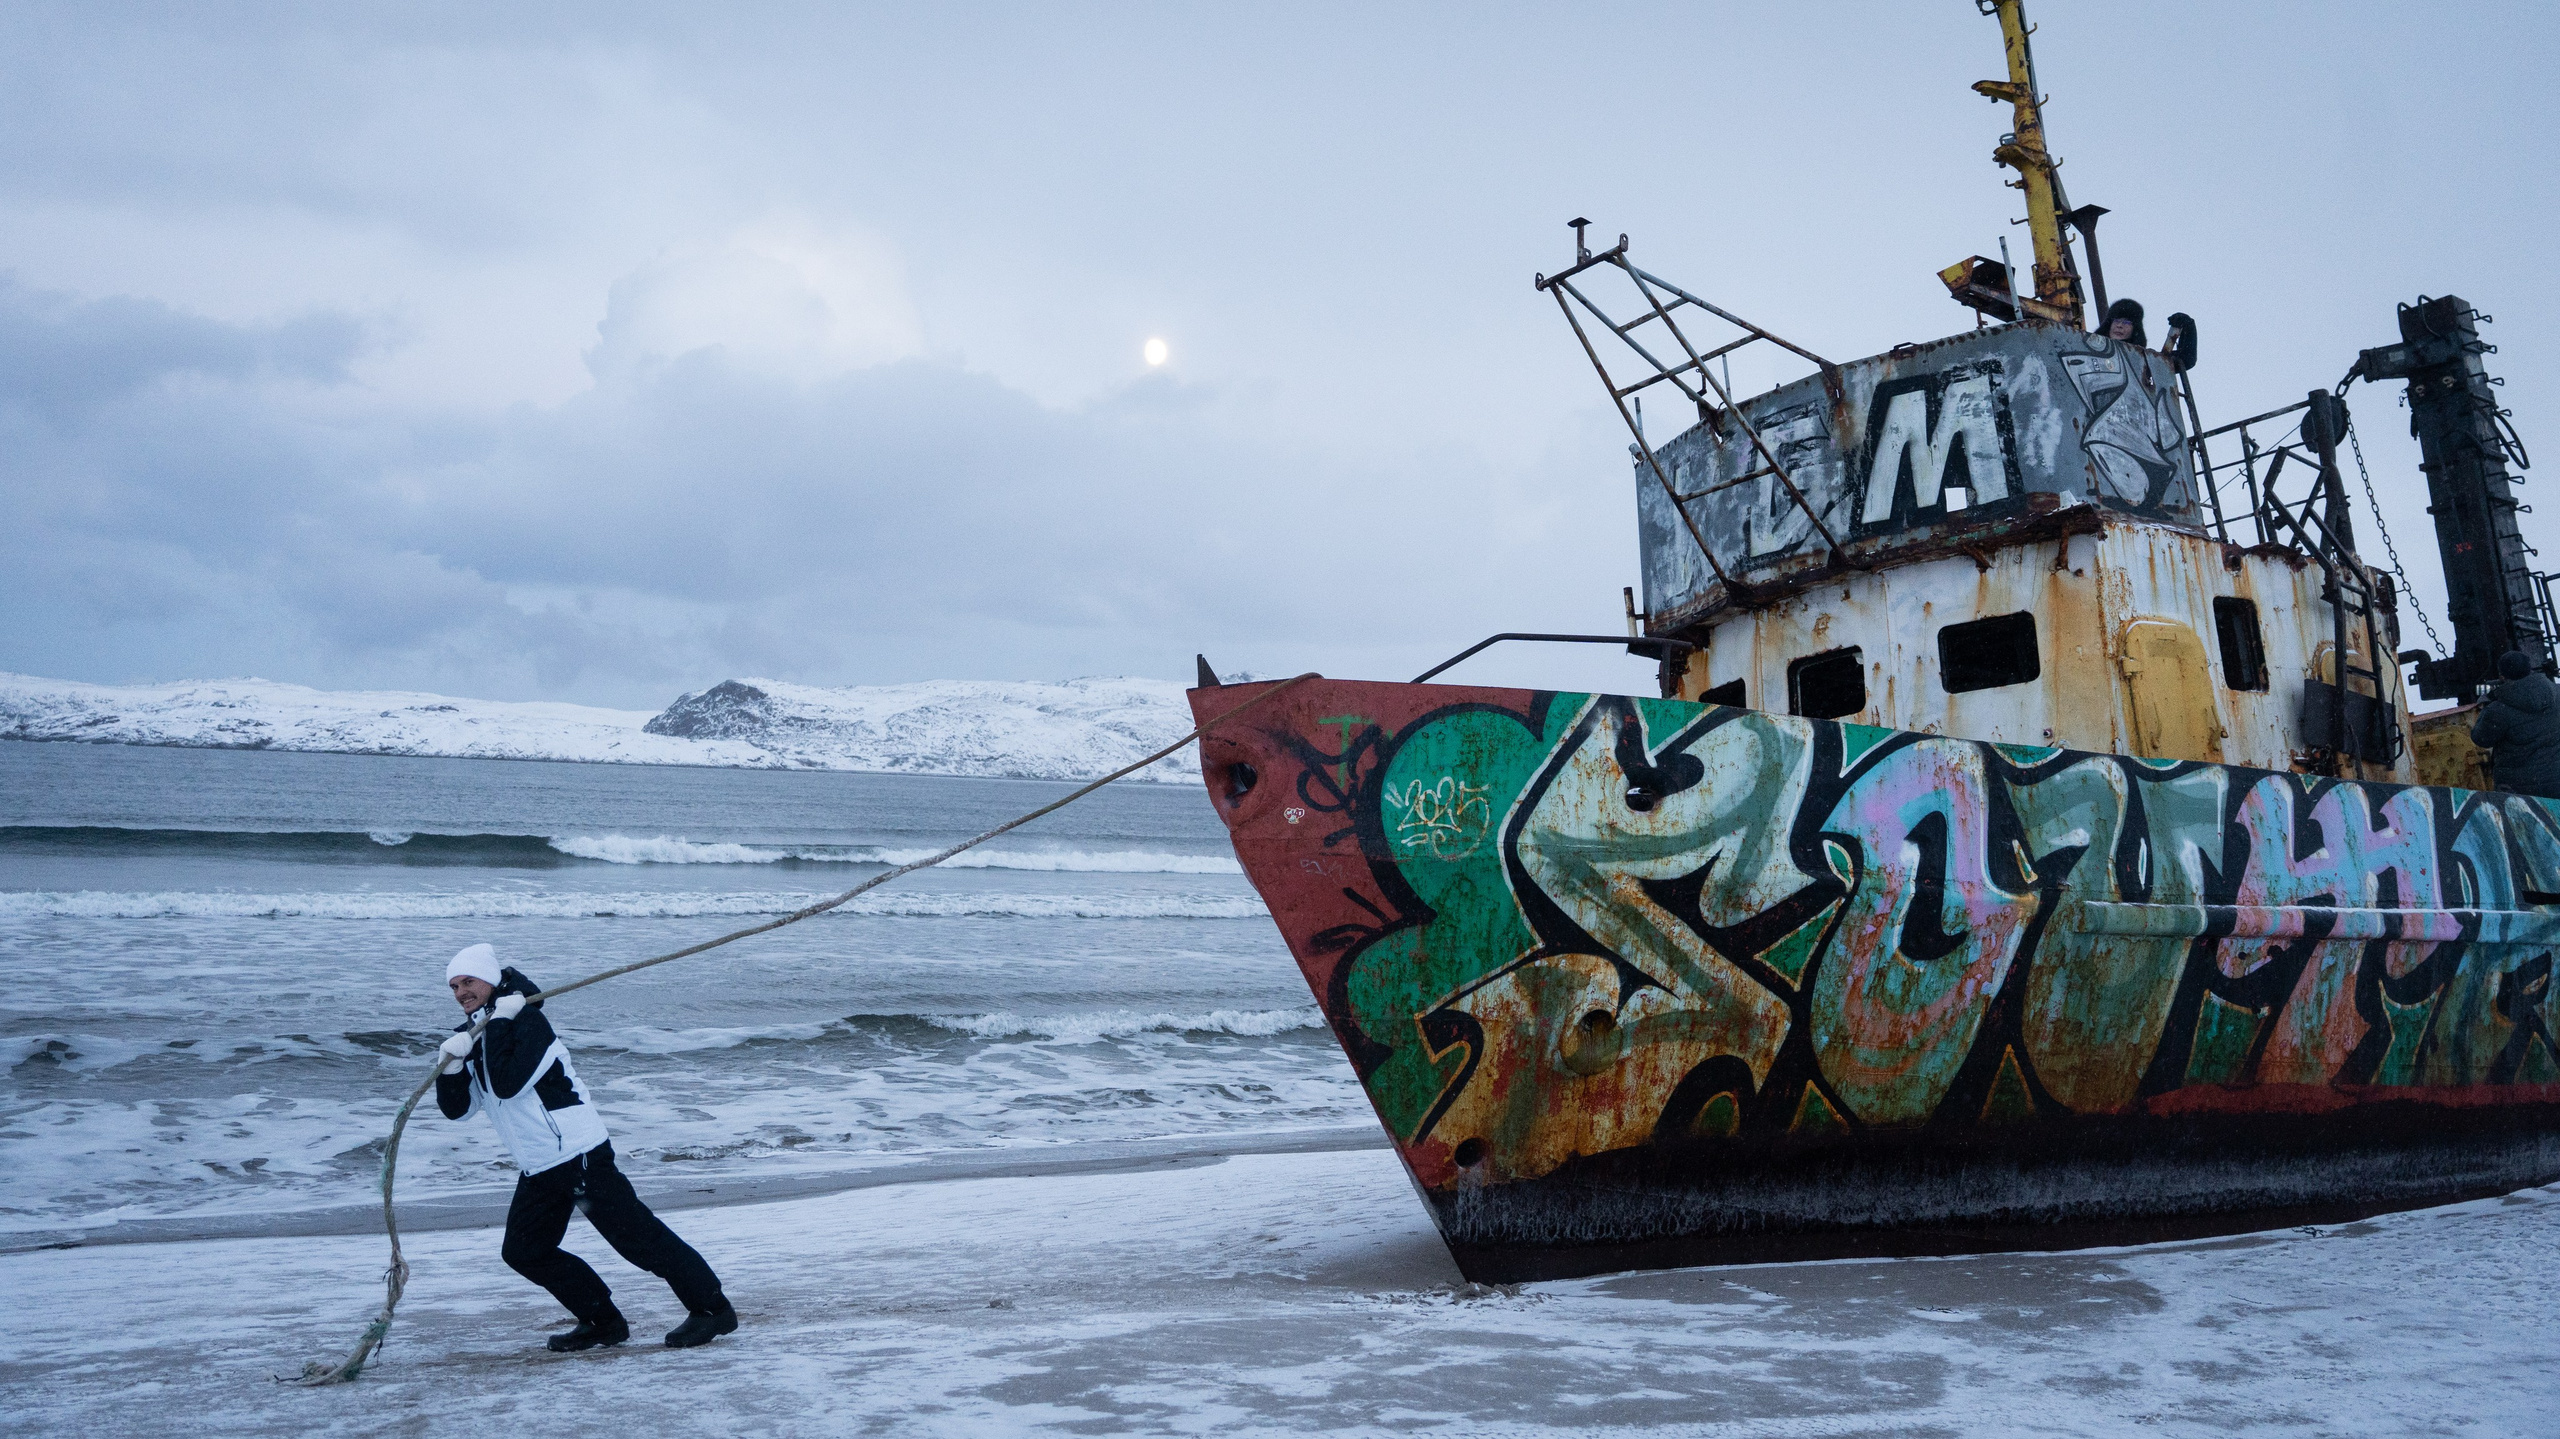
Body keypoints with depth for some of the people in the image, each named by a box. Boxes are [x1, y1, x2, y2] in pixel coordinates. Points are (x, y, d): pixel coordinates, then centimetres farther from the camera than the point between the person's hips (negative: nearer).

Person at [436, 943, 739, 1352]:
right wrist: (452, 1064, -13)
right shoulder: (471, 1036, 13)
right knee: (523, 1251, 10)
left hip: (578, 1153, -9)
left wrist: (498, 1023, -18)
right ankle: (603, 1322, 19)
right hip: (538, 1168, 9)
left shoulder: (526, 1019, -11)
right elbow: (456, 1108, 5)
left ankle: (713, 1308, -2)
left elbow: (508, 1084, -24)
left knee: (636, 1235, -9)